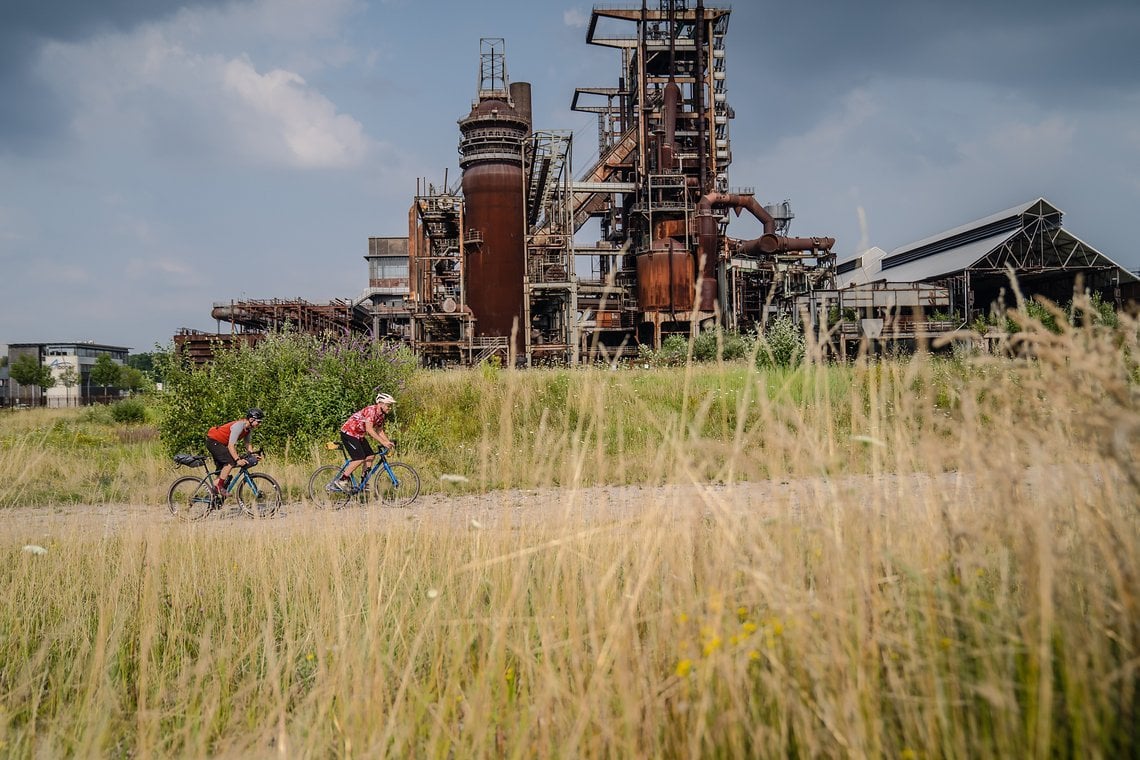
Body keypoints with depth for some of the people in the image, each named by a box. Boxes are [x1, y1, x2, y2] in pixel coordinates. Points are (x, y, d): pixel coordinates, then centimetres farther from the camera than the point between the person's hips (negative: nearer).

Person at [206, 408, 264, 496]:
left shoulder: (249, 429, 0)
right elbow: (231, 445, -32)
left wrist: (252, 456, -10)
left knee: (223, 470, 11)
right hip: (213, 441, -10)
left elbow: (248, 444, 6)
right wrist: (237, 460, -39)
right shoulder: (239, 426, -28)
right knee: (230, 461, -23)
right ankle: (219, 486, -16)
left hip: (220, 444, 10)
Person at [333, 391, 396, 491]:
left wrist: (389, 442, -2)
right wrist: (383, 442, -35)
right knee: (360, 458, -18)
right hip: (348, 433, -10)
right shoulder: (371, 410, -25)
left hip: (358, 435, 10)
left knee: (370, 455, 2)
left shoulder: (382, 415, 4)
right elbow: (369, 429, -33)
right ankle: (341, 481, -10)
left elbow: (379, 431, 13)